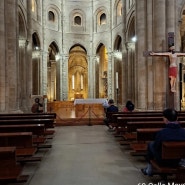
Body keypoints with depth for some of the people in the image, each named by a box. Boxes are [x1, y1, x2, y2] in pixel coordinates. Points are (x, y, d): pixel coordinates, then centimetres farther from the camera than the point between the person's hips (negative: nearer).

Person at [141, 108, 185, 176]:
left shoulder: (161, 133, -28)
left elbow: (156, 147, -13)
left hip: (163, 160, -4)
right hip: (177, 161, 4)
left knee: (150, 144, 22)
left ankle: (149, 169, 36)